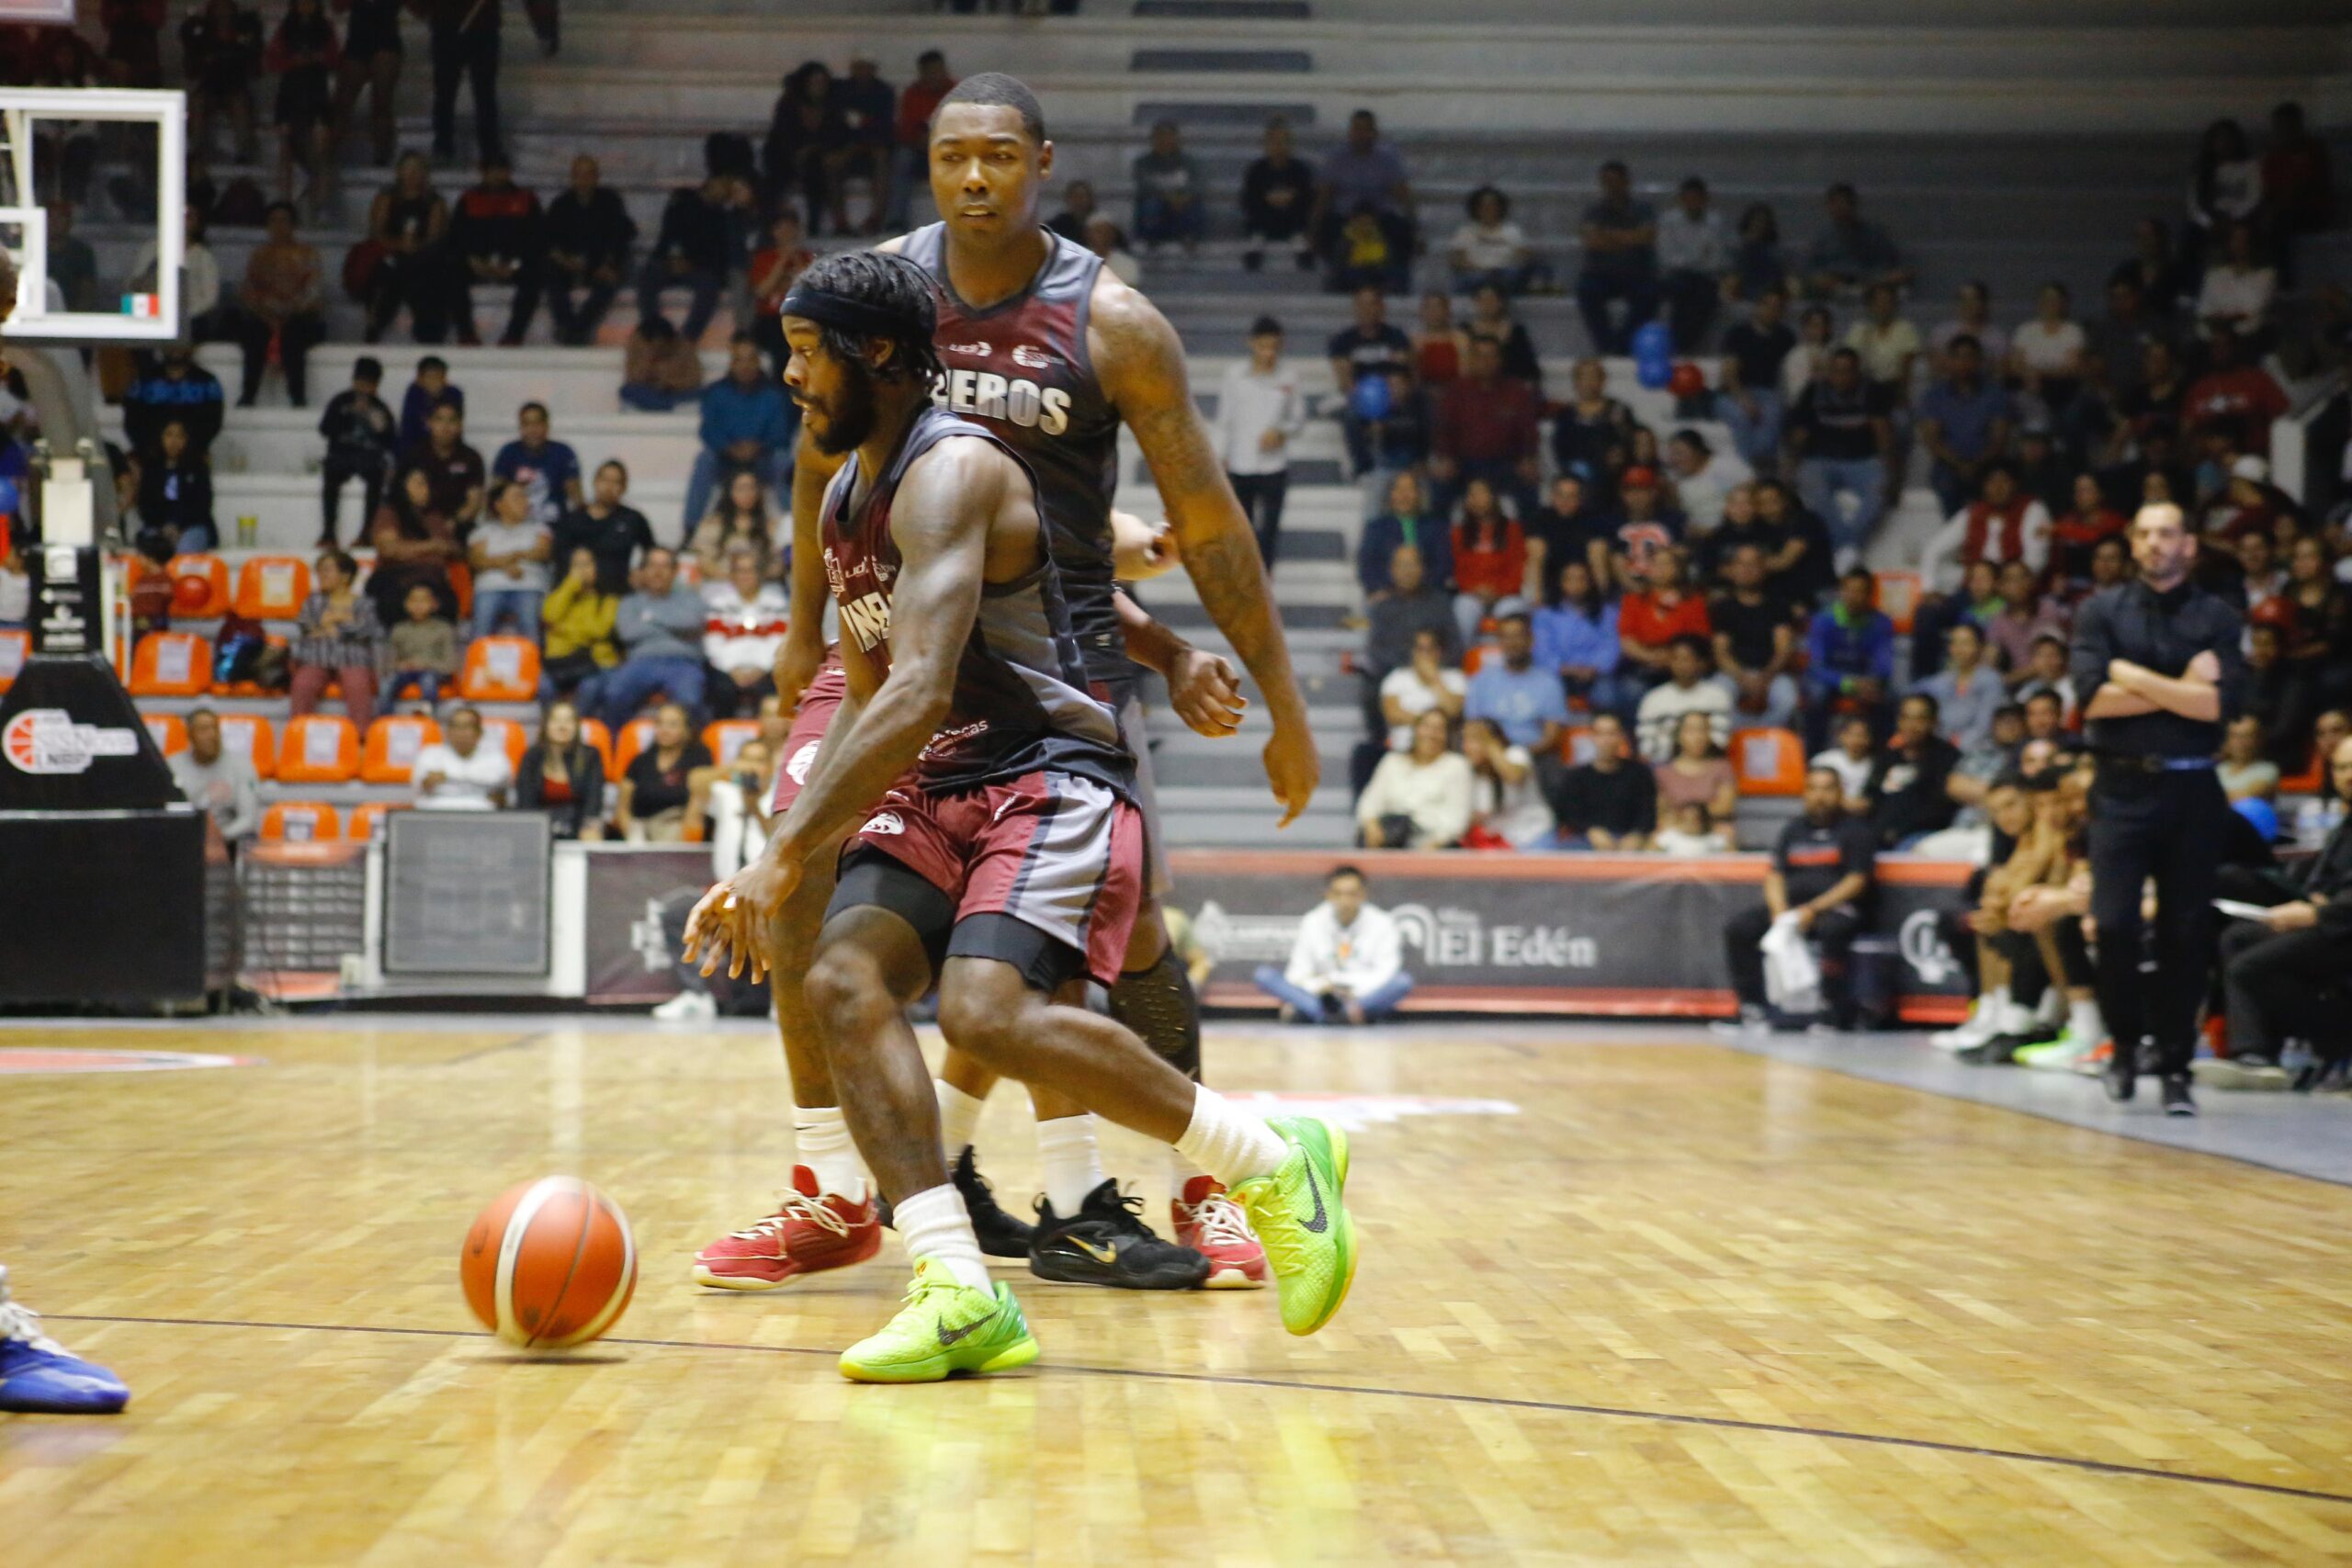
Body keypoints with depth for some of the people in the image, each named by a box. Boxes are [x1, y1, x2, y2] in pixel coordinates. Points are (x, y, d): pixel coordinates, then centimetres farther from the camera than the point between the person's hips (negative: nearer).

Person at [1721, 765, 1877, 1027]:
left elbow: (1857, 881, -6)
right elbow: (1774, 875, 14)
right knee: (1737, 927, -14)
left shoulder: (1854, 829, 4)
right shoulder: (1794, 829, 19)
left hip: (1838, 908, -5)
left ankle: (1833, 1010, -31)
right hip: (1792, 906, 5)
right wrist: (1780, 911, -7)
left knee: (1831, 929, -39)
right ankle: (1751, 1007, -14)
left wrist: (1813, 910, -17)